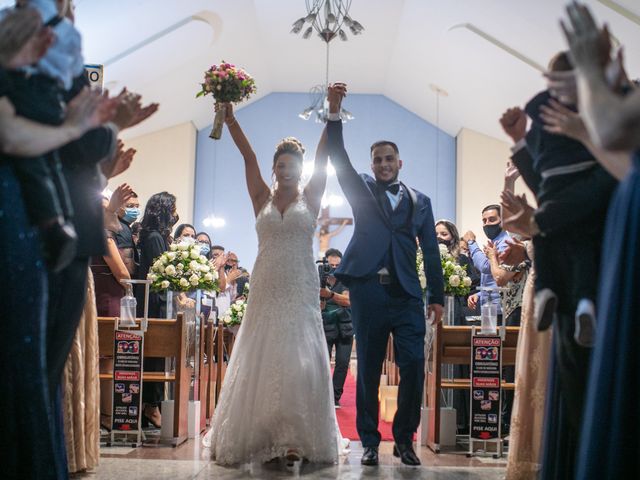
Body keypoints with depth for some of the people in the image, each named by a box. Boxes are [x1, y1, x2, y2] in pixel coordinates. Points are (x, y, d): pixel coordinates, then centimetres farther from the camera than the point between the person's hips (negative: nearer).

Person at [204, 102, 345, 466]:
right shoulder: (262, 199, 10)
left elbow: (324, 156, -2)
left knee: (300, 362, -4)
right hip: (266, 289, 2)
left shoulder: (310, 198, 7)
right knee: (261, 360, 3)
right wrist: (229, 117, -4)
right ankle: (264, 436, 11)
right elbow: (248, 155, 3)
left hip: (301, 291, -1)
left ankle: (296, 439, 1)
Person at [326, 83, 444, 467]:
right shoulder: (362, 191, 11)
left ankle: (405, 439, 10)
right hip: (368, 290, -1)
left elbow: (431, 251, 11)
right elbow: (339, 158, -3)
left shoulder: (420, 201, 14)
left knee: (414, 366, -5)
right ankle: (370, 442, 13)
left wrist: (437, 297, 6)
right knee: (368, 370, 4)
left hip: (407, 294, 1)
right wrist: (335, 112, -15)